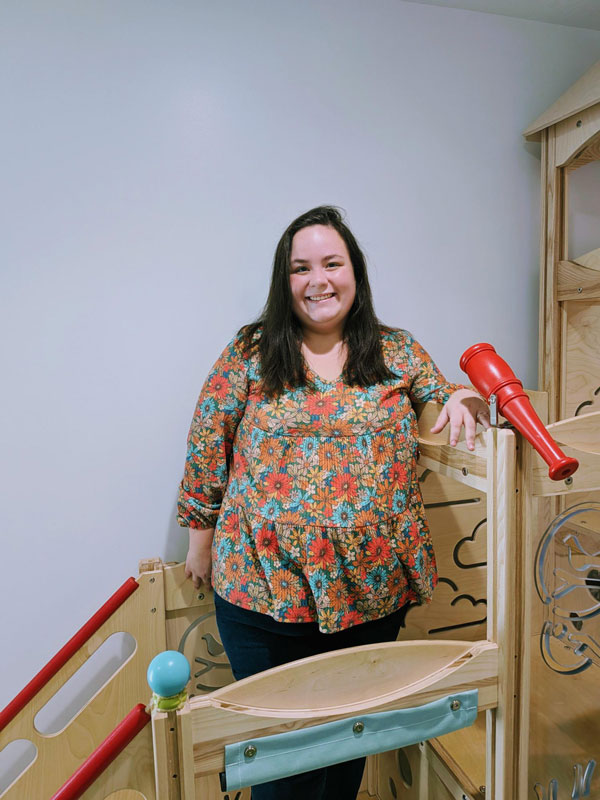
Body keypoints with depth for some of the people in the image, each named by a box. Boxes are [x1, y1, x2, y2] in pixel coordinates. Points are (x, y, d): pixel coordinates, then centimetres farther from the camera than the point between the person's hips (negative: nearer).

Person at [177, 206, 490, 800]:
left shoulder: (398, 353, 3)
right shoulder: (249, 354, -2)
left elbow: (450, 391, 15)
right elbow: (207, 444, 2)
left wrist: (463, 400, -9)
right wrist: (201, 533, 5)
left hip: (372, 586, 2)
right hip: (264, 583, -1)